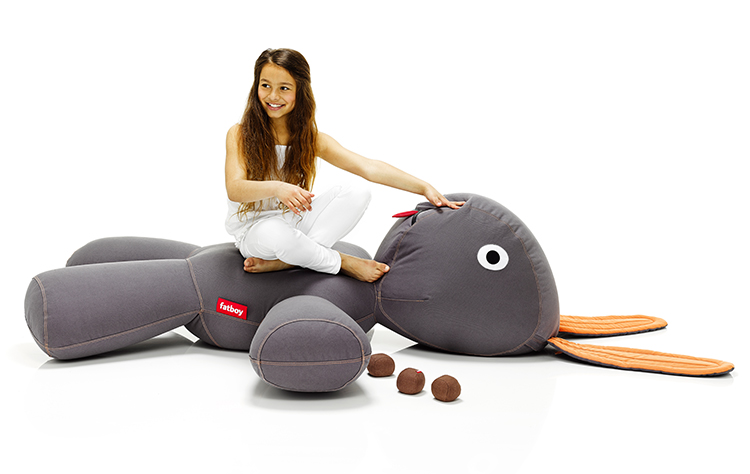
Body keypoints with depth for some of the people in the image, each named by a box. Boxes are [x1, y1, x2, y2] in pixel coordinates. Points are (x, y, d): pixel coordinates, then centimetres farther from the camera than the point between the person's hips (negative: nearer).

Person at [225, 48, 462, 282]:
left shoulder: (311, 139, -2)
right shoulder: (239, 134, -9)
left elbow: (370, 168, -11)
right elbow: (234, 189, -23)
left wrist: (424, 187, -24)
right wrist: (276, 188, -44)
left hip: (295, 220, 4)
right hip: (253, 228, -3)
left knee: (357, 195, -20)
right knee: (274, 232, -41)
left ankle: (280, 262, -25)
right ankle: (344, 263, -13)